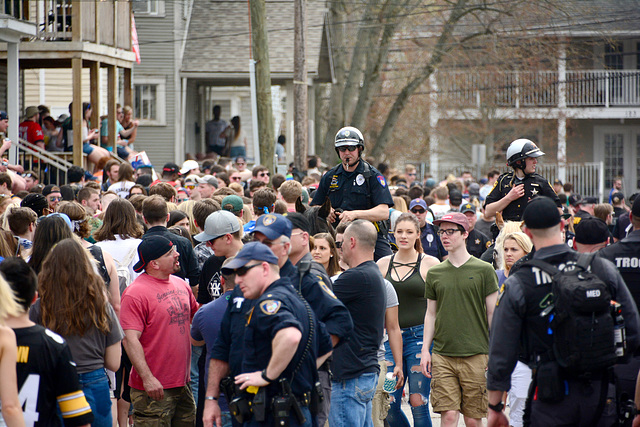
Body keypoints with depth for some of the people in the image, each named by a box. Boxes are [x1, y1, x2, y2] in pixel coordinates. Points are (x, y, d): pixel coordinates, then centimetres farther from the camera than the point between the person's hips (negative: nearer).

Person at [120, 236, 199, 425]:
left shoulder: (181, 285, 12)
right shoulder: (136, 293, -13)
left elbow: (195, 315, 30)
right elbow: (130, 340, -19)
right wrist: (147, 379, -24)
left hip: (183, 385, 8)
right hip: (154, 389, -8)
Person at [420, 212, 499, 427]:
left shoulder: (484, 270, 2)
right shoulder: (435, 273, 10)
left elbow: (493, 314, 3)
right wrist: (425, 349, 7)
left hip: (476, 354, -2)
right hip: (443, 355, 2)